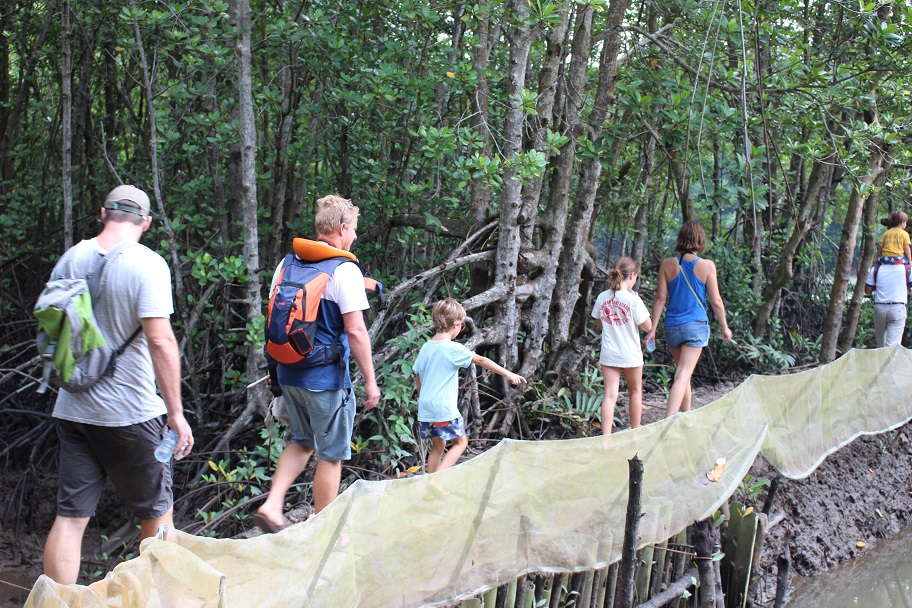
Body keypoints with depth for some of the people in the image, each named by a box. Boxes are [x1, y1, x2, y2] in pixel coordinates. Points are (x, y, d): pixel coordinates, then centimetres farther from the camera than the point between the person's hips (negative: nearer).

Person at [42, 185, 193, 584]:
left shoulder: (70, 259, 4)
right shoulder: (147, 264, -13)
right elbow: (160, 340, -20)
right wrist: (176, 412, -16)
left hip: (72, 410, 5)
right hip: (131, 414, -5)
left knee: (69, 516, 8)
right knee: (156, 513, 13)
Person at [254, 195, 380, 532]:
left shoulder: (287, 264, 7)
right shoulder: (344, 270, -13)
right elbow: (355, 331, -16)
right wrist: (370, 380, -9)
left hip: (289, 374, 7)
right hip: (326, 378, -7)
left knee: (302, 442, 23)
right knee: (331, 454, 6)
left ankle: (271, 506, 10)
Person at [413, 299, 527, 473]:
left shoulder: (425, 348, 8)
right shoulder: (454, 349, -11)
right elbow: (481, 361, -7)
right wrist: (508, 374, -3)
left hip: (425, 408, 7)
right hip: (444, 408, -7)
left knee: (437, 446, 17)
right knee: (460, 442, 7)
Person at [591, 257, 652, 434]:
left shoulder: (602, 297, -1)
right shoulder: (633, 299, -16)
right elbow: (648, 326, -10)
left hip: (608, 354, 3)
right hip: (630, 355, -3)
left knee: (610, 395, -1)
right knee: (635, 391, 18)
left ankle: (606, 437, -10)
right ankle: (635, 432, 30)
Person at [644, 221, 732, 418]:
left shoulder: (667, 264, -1)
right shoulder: (707, 266, -6)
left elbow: (661, 298, 0)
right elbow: (716, 301, -2)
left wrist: (652, 328, 4)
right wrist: (724, 326, 10)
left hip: (672, 326, 3)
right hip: (696, 325, -3)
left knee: (683, 372, 20)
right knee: (683, 374, -9)